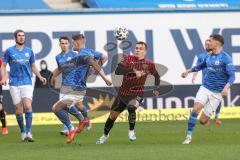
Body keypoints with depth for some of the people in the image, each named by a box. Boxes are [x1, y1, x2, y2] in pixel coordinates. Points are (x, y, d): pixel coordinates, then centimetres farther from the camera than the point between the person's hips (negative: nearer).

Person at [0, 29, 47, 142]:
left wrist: (40, 77, 6)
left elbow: (33, 66, 21)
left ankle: (28, 132, -17)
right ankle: (22, 132, 16)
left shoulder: (29, 51, 10)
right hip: (14, 84, -1)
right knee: (19, 110, -1)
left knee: (28, 106, -18)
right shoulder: (9, 51, 4)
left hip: (27, 83, 1)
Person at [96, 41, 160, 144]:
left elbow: (156, 76, 17)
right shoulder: (128, 59, -7)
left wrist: (156, 89, 7)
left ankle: (131, 131, -10)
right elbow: (118, 71, -24)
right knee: (113, 115, 10)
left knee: (131, 107, -34)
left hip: (137, 94, -2)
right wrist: (133, 70, -35)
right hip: (123, 93, 2)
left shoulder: (148, 64, -3)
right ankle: (105, 135, 37)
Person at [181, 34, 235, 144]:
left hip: (217, 93, -4)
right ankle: (189, 136, -15)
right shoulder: (209, 57, 9)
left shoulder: (225, 58, -11)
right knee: (196, 108, -23)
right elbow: (201, 66, 31)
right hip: (205, 88, 4)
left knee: (203, 121, -4)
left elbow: (232, 76, -15)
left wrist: (226, 87, -31)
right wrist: (188, 71, 32)